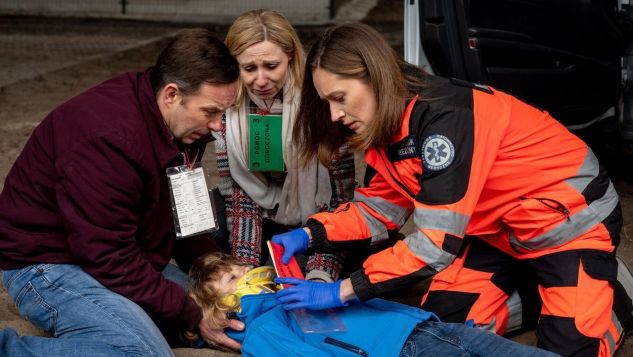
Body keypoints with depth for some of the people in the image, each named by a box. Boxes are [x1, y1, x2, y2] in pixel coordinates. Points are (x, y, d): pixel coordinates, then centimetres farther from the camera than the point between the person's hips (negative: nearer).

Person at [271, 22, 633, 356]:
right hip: (498, 228, 8)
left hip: (571, 218, -8)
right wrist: (310, 234, -16)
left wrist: (343, 291, -34)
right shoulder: (386, 124, -7)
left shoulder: (444, 116, -34)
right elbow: (376, 210, 1)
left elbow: (436, 242, -35)